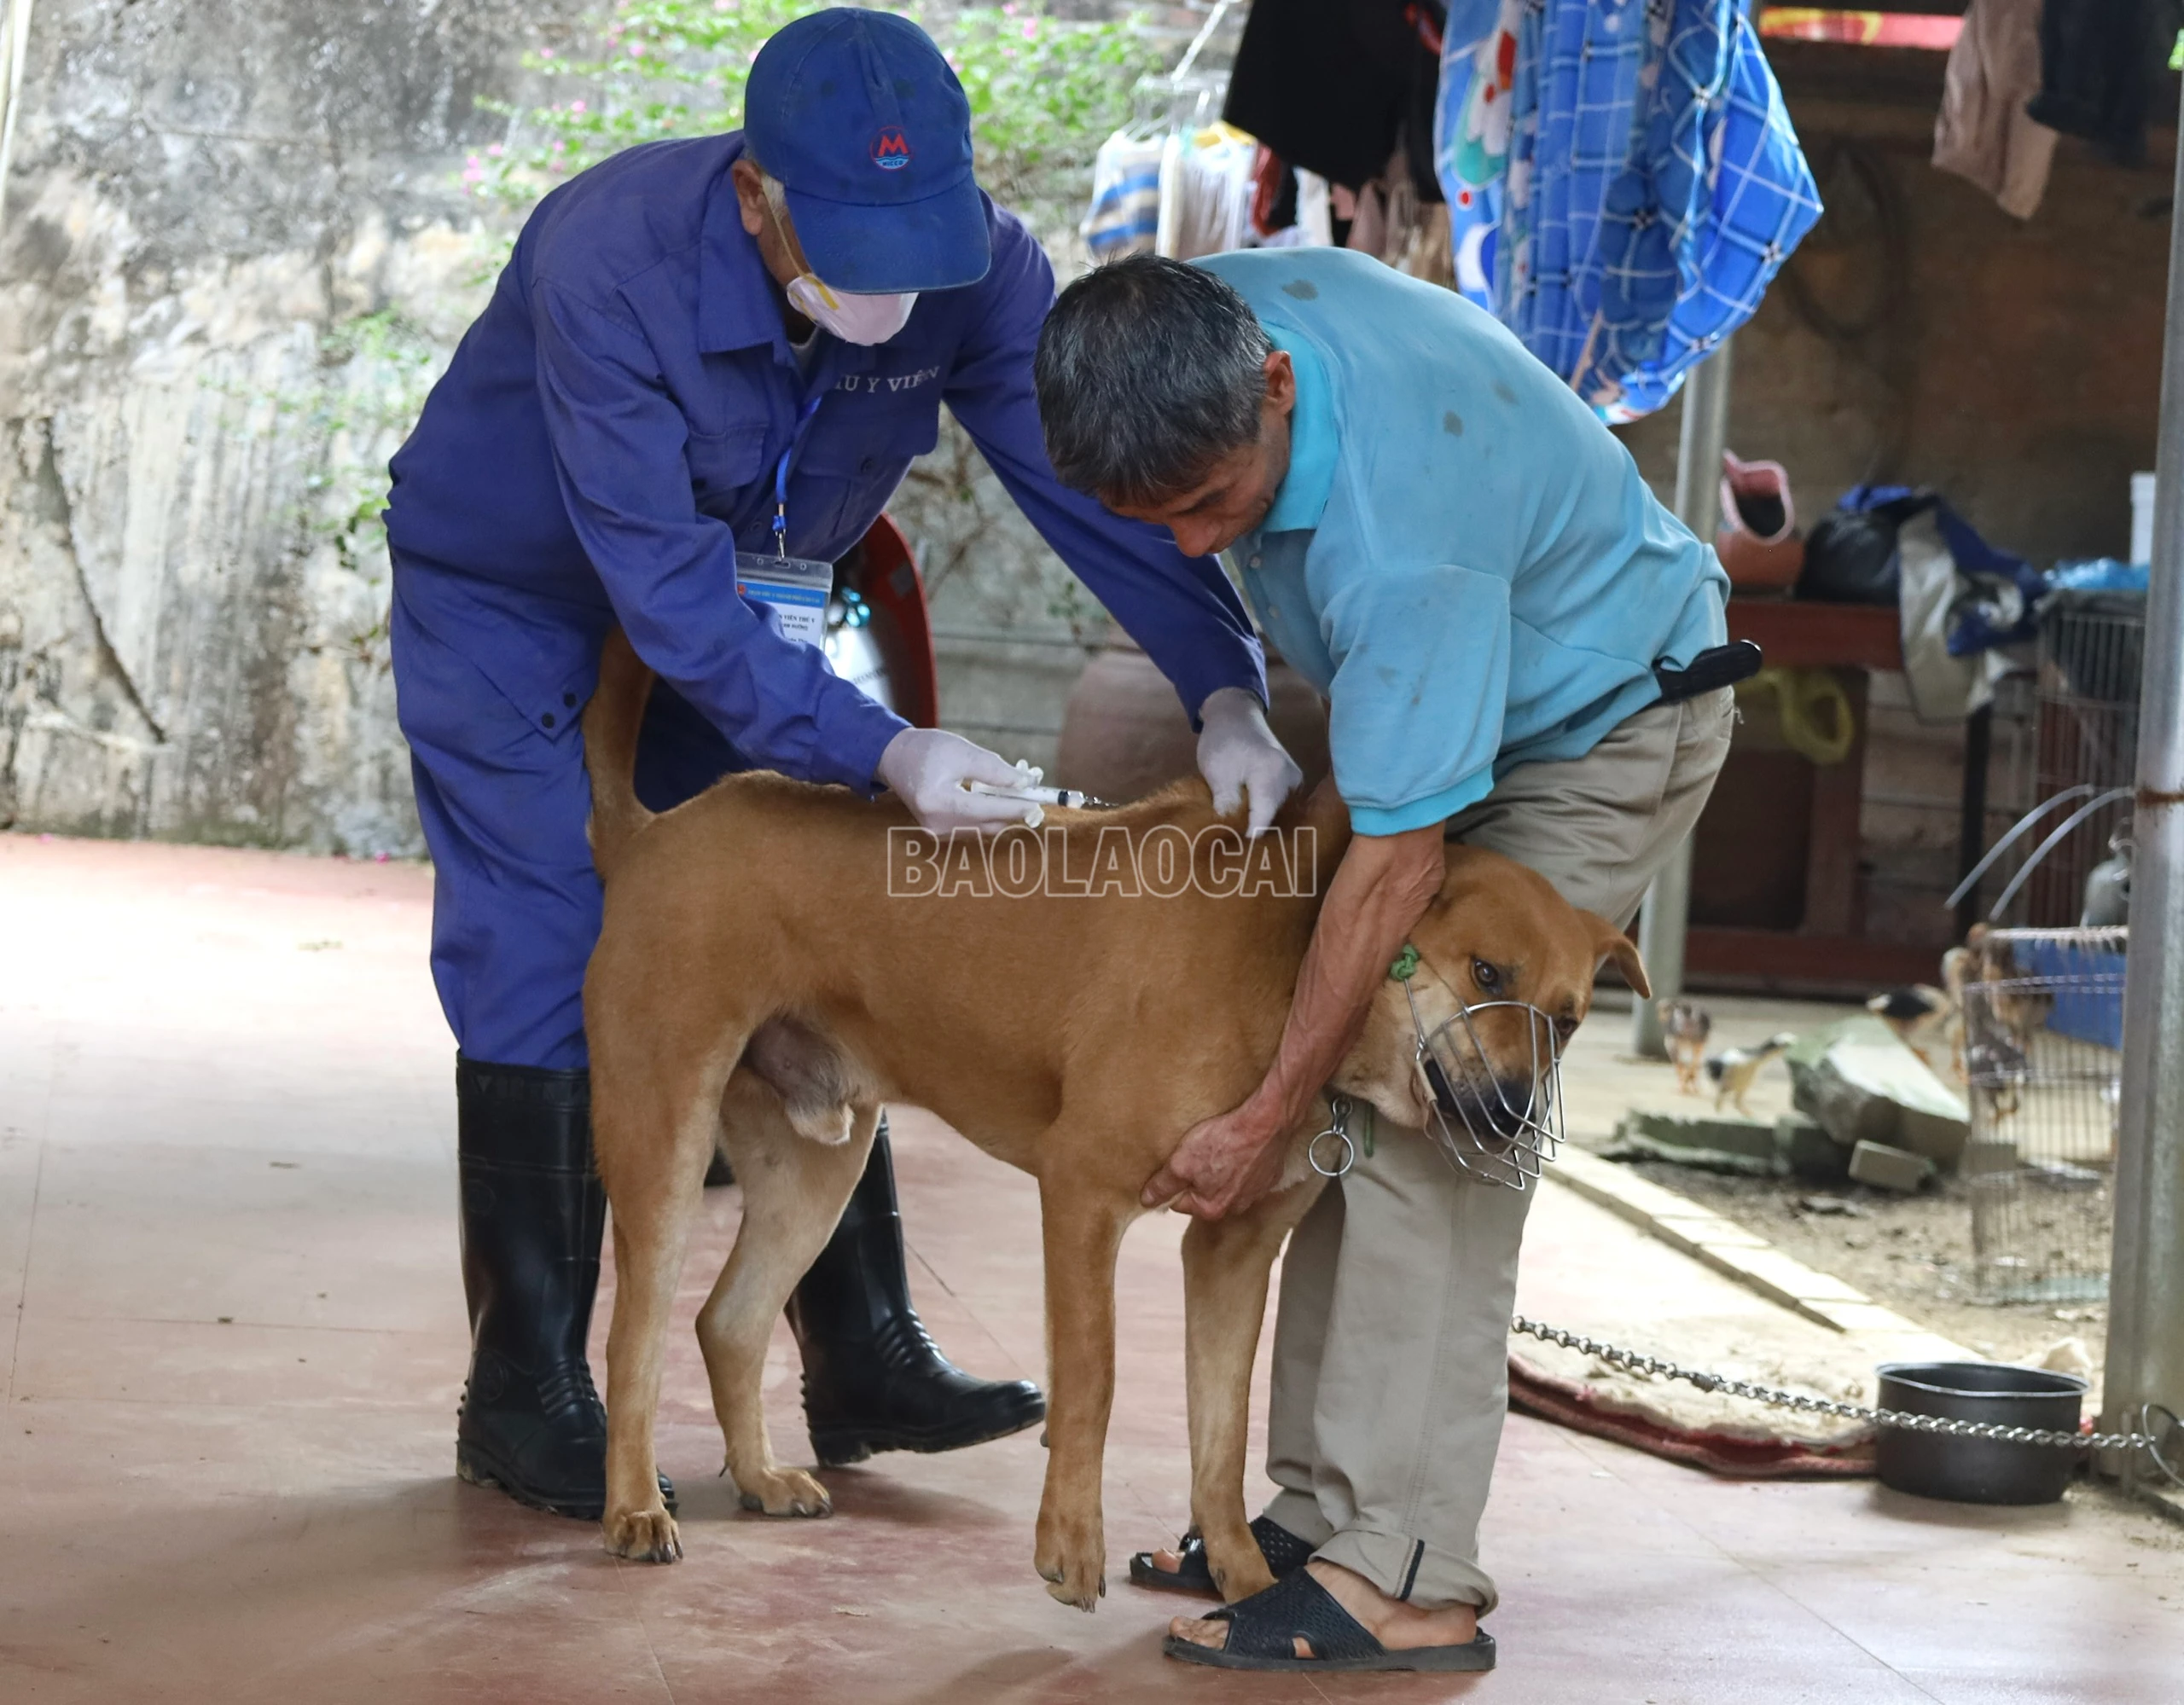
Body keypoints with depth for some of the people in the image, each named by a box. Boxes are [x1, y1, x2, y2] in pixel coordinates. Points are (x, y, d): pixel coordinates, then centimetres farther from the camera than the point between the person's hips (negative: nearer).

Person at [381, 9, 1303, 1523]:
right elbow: (668, 596, -38)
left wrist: (1226, 690, -37)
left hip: (746, 596, 5)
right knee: (541, 975, -8)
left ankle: (863, 1356, 12)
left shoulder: (978, 268, -26)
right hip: (511, 591, -5)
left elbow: (1094, 479, -22)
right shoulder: (609, 267, -39)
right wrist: (882, 753, -45)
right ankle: (526, 1396, 2)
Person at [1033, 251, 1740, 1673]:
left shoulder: (1402, 533, -41)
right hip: (1439, 696, 9)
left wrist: (1268, 1118, -28)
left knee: (1424, 1112, -18)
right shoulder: (1188, 330, -18)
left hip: (1604, 726, -8)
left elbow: (1399, 857, -34)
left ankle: (1409, 1577, -19)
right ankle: (1328, 1511, 8)